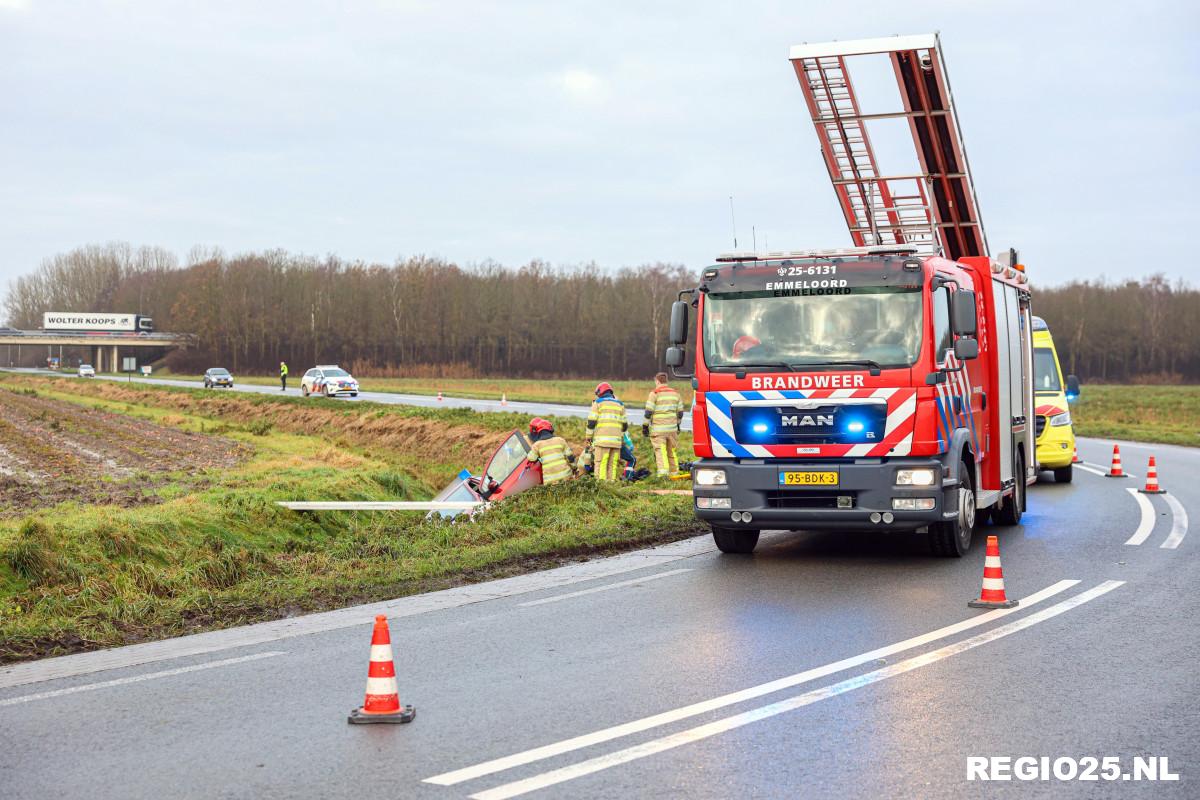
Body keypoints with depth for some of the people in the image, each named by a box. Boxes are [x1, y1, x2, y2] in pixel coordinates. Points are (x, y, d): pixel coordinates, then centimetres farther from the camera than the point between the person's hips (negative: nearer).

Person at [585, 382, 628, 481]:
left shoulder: (598, 403, 4)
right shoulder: (620, 404, 16)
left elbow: (591, 422, -2)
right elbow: (625, 425, 16)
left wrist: (589, 436, 9)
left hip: (602, 439, -4)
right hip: (616, 440, 4)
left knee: (601, 464, -5)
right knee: (612, 465, 6)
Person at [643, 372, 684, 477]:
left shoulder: (654, 393, -5)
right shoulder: (675, 393, 12)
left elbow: (648, 412, -9)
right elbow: (680, 412, 16)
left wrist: (645, 425, -1)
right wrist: (678, 424, 28)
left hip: (658, 429, -5)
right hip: (672, 428, 5)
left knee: (660, 450, -8)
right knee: (672, 450, 14)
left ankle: (663, 471, -22)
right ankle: (674, 472, 20)